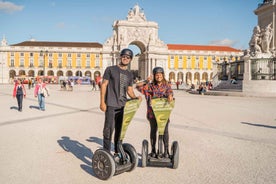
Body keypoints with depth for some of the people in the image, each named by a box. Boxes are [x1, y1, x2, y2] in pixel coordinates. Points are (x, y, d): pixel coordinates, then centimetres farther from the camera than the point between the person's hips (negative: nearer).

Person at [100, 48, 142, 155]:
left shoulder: (129, 75, 17)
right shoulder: (110, 69, 3)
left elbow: (129, 90, 16)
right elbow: (104, 85, 0)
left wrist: (136, 97, -6)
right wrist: (102, 102, -8)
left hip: (123, 105, 5)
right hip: (111, 105, -5)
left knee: (120, 129, 11)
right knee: (109, 128, -8)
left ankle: (117, 152, 22)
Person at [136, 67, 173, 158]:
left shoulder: (167, 85, 5)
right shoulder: (150, 86, 6)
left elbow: (170, 92, -13)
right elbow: (138, 86, 4)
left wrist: (170, 96, -35)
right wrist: (146, 81, -6)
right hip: (153, 112, 1)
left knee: (165, 131, 2)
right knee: (153, 130, 10)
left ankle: (166, 150, 15)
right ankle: (153, 150, 22)